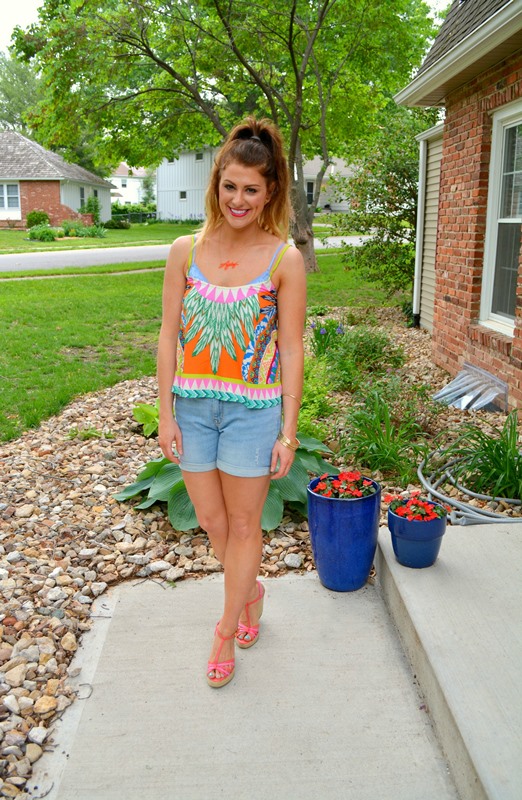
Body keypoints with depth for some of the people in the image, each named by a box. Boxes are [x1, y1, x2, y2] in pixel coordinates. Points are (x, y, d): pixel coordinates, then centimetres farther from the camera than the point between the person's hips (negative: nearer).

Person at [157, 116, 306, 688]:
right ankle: (251, 591, 44)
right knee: (210, 521, 15)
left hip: (253, 409, -3)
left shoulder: (285, 260, -7)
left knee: (243, 525, 9)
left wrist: (288, 431, -6)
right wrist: (166, 415, 1)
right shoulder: (185, 252, -1)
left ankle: (226, 630, 31)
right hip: (193, 405, 3)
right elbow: (169, 336, 2)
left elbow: (291, 349, -5)